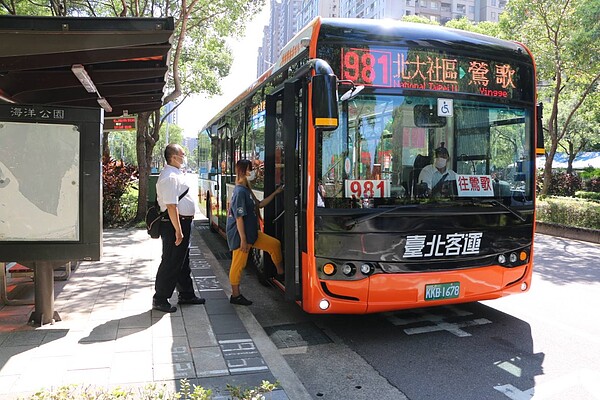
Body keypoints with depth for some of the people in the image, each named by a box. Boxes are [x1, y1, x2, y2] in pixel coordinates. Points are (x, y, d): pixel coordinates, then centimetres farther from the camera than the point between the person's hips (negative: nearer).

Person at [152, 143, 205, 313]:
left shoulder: (176, 174, 14)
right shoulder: (170, 177, -20)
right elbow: (171, 206, -25)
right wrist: (178, 230, -25)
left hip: (182, 223, 11)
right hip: (174, 224, -11)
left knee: (183, 261, 19)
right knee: (171, 263, -1)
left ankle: (186, 294, 33)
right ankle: (160, 300, 11)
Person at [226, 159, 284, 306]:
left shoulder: (247, 190, 10)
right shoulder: (240, 192, -20)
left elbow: (259, 205, 22)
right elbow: (239, 217, -22)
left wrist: (275, 193, 17)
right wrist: (243, 239, -22)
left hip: (251, 233, 10)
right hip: (240, 235, -10)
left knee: (274, 244, 11)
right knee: (238, 264, 1)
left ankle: (280, 273, 24)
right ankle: (235, 295, 14)